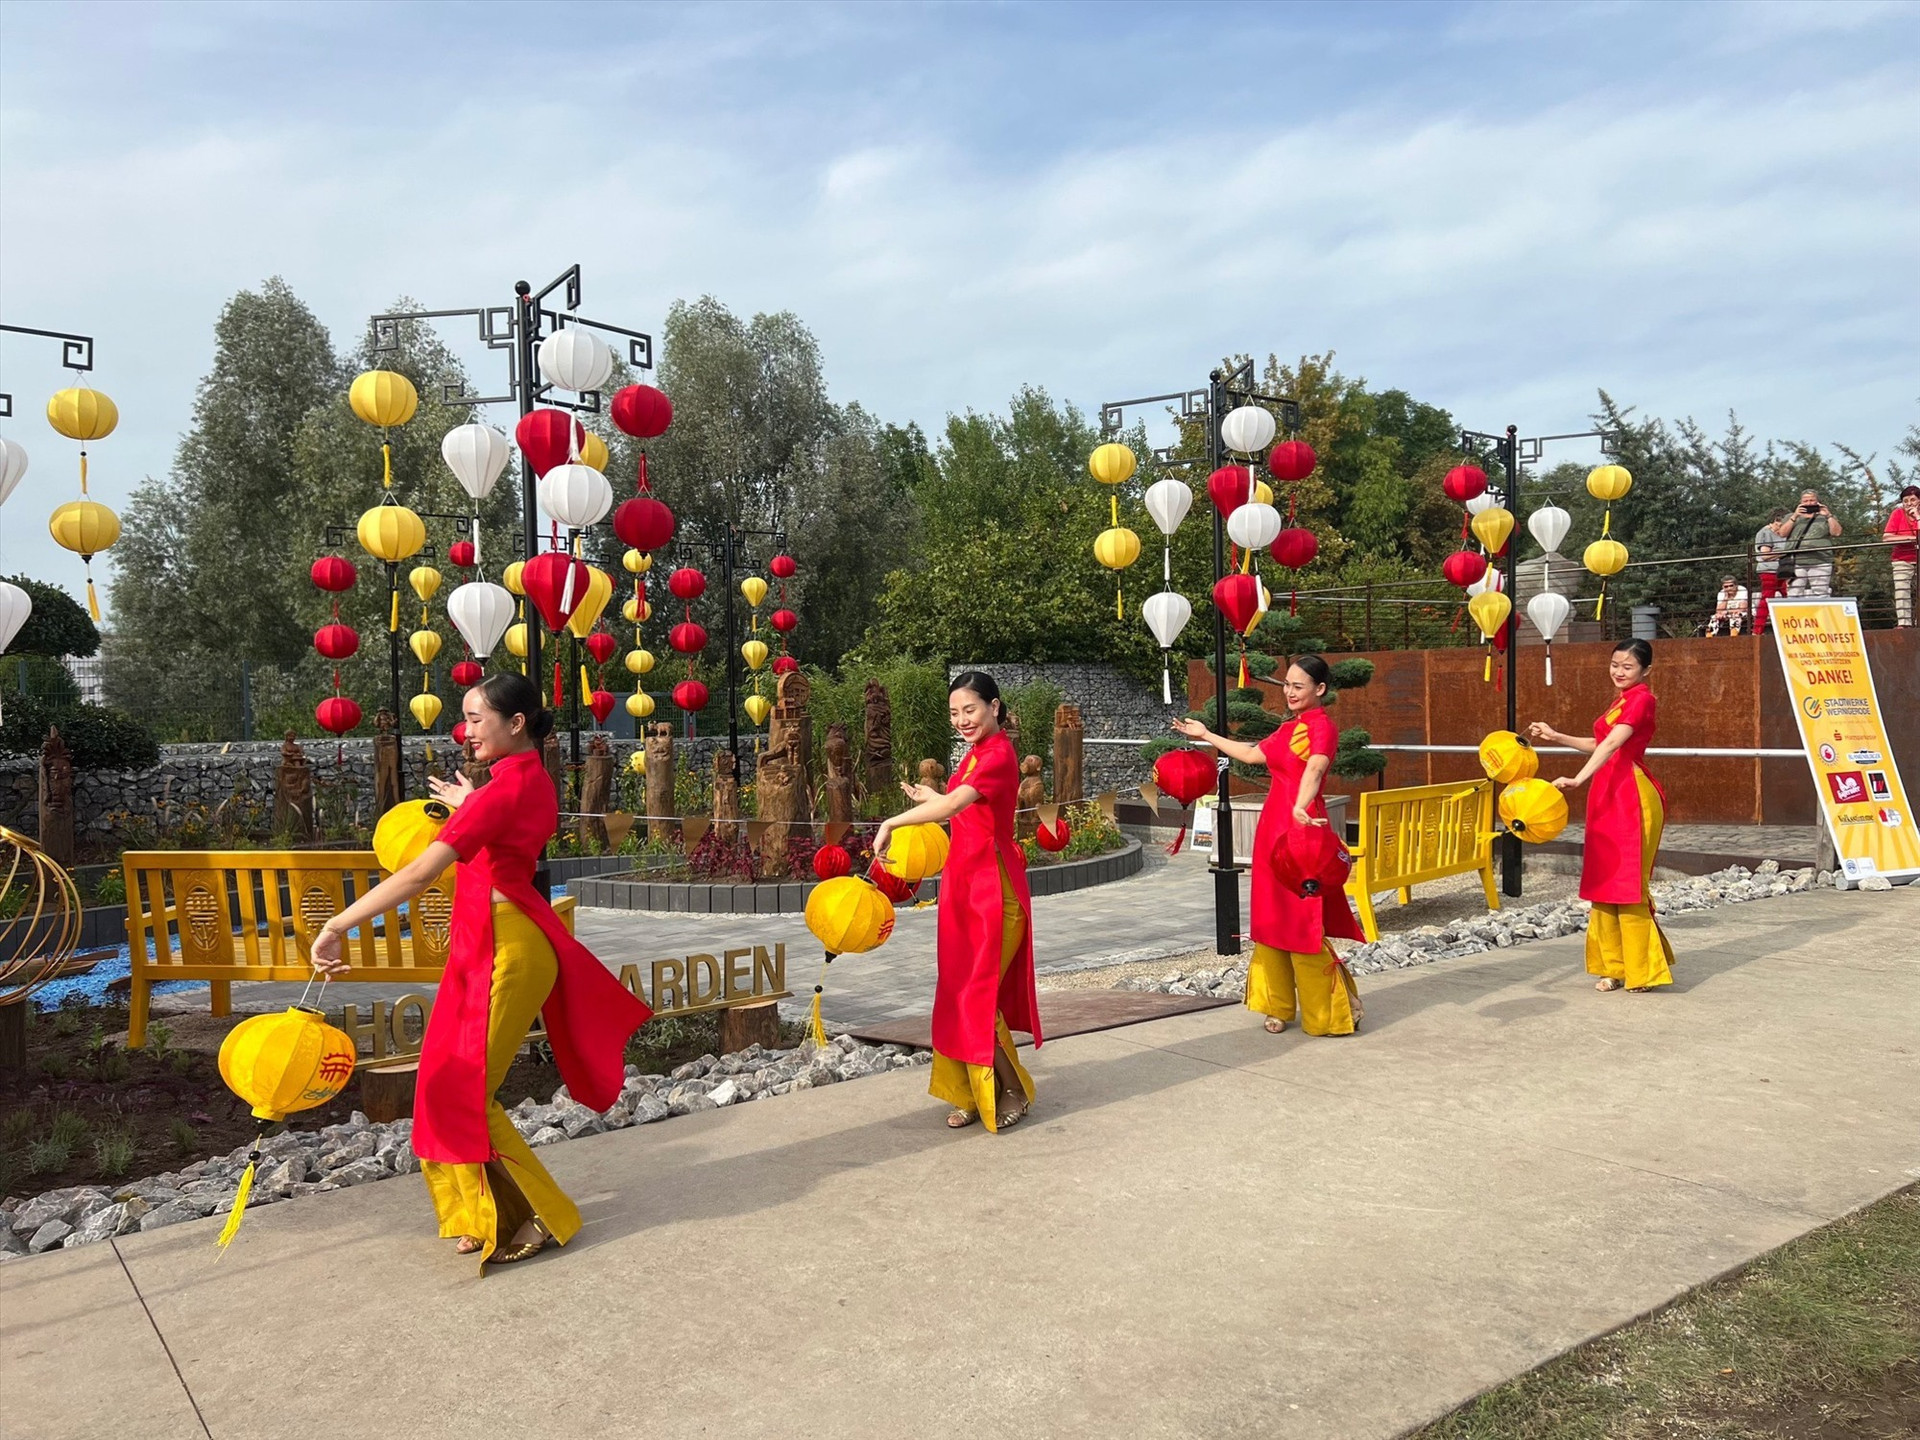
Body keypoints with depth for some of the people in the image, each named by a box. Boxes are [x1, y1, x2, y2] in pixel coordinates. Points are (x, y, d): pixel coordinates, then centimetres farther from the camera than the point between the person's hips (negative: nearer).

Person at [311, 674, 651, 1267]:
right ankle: (486, 1214, 26)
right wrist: (470, 808, 30)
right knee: (447, 1078, 13)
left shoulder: (503, 790, -22)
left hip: (503, 946, -10)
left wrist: (338, 924, -32)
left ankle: (535, 1218, 12)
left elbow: (421, 872, -30)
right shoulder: (532, 779, 8)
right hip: (489, 941, 10)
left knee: (462, 1089, -2)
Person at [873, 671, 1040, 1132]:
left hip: (992, 885, -9)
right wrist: (926, 797, 27)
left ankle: (1013, 1092, 11)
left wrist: (892, 822, -32)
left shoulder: (999, 754, -16)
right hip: (964, 880, 9)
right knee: (960, 992, 12)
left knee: (978, 995, -6)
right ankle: (974, 1094, 21)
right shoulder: (975, 753, 13)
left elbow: (953, 804, -30)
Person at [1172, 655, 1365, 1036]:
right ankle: (1279, 1006, 21)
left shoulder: (1322, 727, -11)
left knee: (1304, 923, -6)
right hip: (1273, 828, 9)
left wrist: (1301, 808, -48)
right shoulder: (1289, 728, 16)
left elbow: (1315, 768, -30)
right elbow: (1252, 754, 28)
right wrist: (1205, 735, 34)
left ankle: (1334, 1011, 5)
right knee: (1274, 920, 12)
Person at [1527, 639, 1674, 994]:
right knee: (1604, 881, 9)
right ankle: (1615, 966, 16)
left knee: (1628, 883, -4)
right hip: (1607, 797, 9)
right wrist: (1556, 737, 23)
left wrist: (1578, 779, -37)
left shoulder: (1641, 698, -11)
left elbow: (1612, 743, -25)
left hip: (1631, 798, -9)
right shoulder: (1621, 700, 18)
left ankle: (1642, 968, 6)